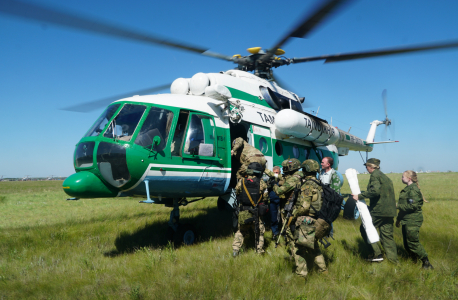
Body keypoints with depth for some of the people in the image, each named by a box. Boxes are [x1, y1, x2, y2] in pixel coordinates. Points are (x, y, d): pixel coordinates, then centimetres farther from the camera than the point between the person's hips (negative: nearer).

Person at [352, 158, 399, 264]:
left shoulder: (375, 175, -9)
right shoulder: (385, 176, 19)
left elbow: (375, 191, -25)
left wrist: (360, 196, -19)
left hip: (379, 210, -9)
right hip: (389, 211, 9)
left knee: (364, 228, 4)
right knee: (387, 235, 14)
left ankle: (376, 254, 2)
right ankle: (393, 258, 16)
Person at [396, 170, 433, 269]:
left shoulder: (413, 190, -15)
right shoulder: (407, 189, 16)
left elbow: (412, 206, -22)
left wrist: (398, 205, -13)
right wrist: (399, 219, 25)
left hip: (412, 221, -10)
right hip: (406, 220, 10)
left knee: (413, 243, -8)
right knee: (407, 244, 13)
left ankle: (427, 264, 2)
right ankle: (414, 262, 24)